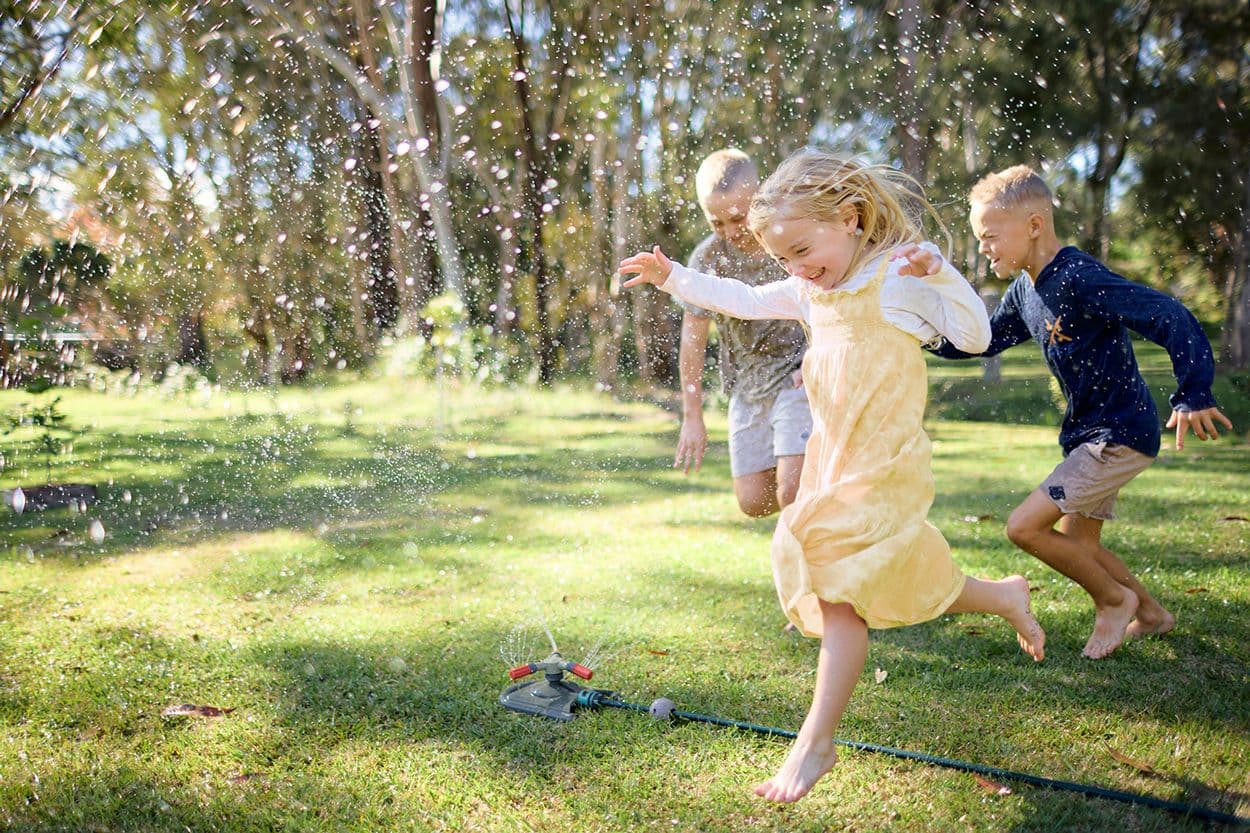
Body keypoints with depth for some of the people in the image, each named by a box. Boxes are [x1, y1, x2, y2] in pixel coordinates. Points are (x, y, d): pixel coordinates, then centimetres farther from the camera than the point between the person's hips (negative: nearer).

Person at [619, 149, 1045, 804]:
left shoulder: (899, 274, -6)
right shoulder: (811, 291, 14)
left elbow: (975, 337, -9)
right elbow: (744, 301, 24)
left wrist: (939, 274, -24)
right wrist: (672, 277, 17)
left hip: (883, 461, -8)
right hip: (831, 459, 8)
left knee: (841, 586, -12)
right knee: (896, 582, 10)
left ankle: (816, 742, -6)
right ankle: (1005, 597, 34)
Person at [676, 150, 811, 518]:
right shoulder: (707, 259, -8)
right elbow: (693, 339, -1)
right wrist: (692, 417, 1)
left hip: (801, 375, -4)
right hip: (747, 384, 4)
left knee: (792, 493, -18)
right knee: (754, 502, 6)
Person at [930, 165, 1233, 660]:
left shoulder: (1080, 278, -22)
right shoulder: (1024, 292, 6)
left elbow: (1170, 317, -27)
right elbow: (982, 340, 20)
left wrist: (1193, 395, -30)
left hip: (1121, 434, -9)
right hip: (1089, 433, 9)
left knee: (1025, 527, -11)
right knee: (1077, 545, 17)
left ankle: (1114, 599, 10)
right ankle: (1151, 613, 36)